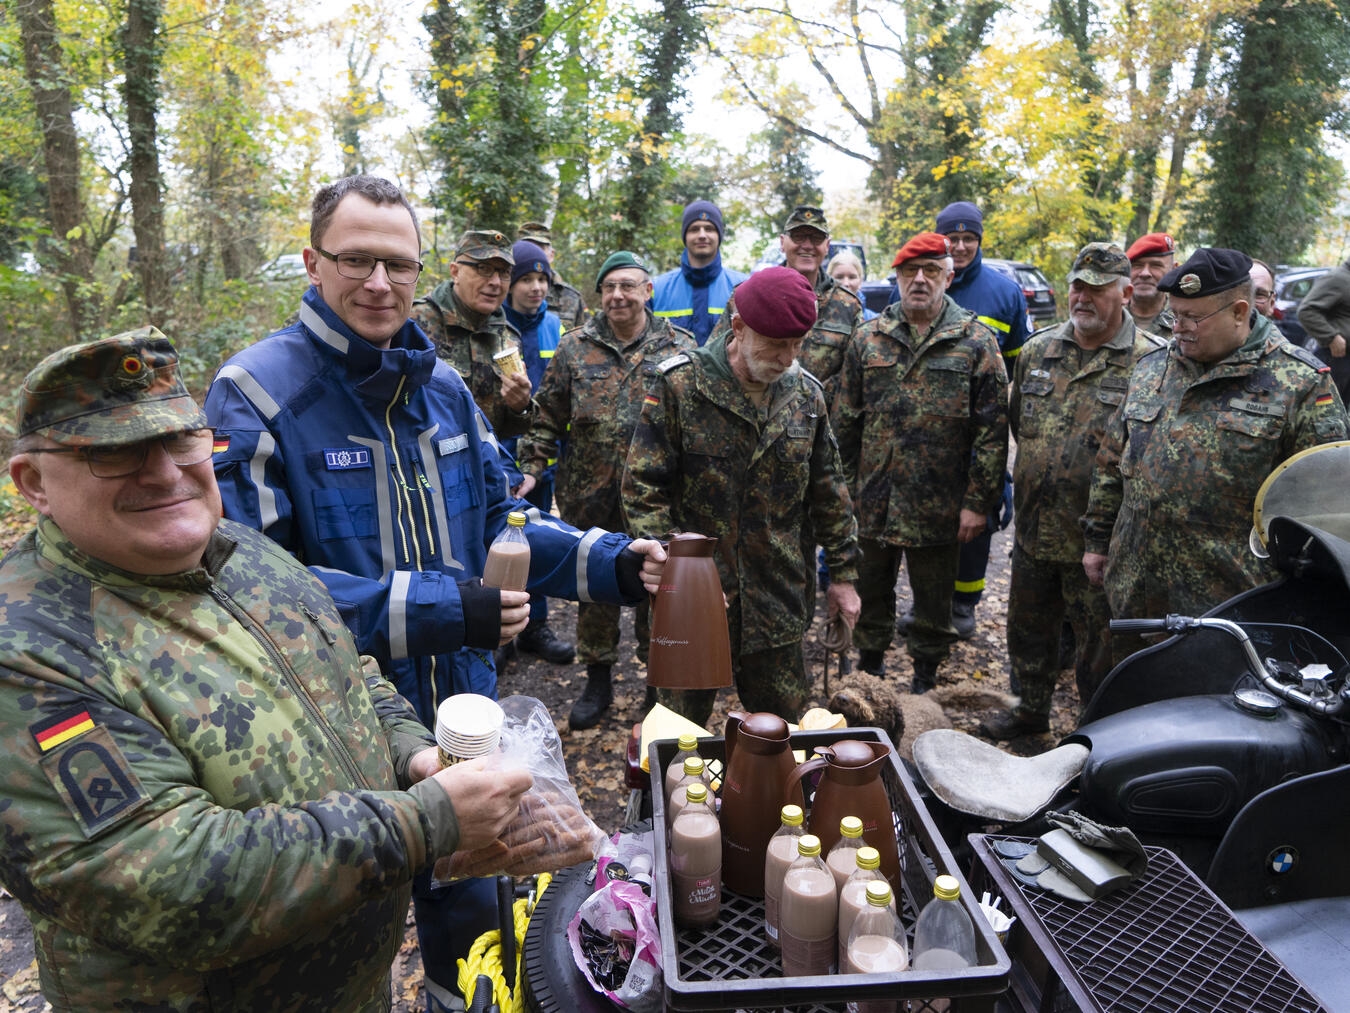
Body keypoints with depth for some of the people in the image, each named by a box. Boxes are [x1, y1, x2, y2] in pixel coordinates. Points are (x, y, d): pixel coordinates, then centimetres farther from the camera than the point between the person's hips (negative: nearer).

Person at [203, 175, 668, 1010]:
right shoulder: (253, 395, -17)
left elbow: (494, 519, 7)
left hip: (462, 709, 5)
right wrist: (428, 608, -31)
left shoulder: (443, 386, 2)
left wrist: (610, 562, -8)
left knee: (470, 909, 26)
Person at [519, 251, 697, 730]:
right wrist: (532, 467, -4)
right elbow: (547, 417, 7)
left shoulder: (680, 348, 1)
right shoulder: (574, 348, 4)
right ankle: (598, 681, 31)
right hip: (590, 497, 2)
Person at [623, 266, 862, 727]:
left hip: (779, 601, 4)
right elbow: (642, 490, -12)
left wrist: (843, 573, 11)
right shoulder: (679, 385, -11)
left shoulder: (806, 393, 3)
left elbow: (828, 491, 11)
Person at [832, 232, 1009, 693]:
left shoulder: (976, 342, -4)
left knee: (933, 600, 13)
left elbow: (992, 430, -5)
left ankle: (926, 679, 32)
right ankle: (869, 665, 37)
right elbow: (845, 420, 8)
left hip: (937, 506, -2)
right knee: (870, 590, 17)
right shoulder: (868, 338, 5)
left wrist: (978, 501, -9)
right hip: (873, 500, 3)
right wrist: (843, 485, 6)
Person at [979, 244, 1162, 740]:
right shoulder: (1036, 351, 7)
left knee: (1100, 642, 9)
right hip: (1035, 526, 5)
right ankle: (1032, 709, 41)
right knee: (1028, 628, 20)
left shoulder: (1150, 360, -9)